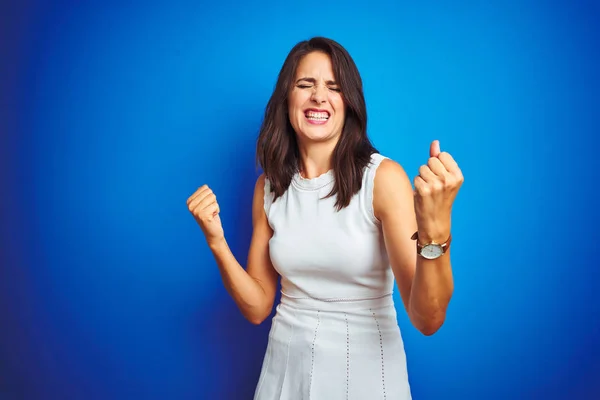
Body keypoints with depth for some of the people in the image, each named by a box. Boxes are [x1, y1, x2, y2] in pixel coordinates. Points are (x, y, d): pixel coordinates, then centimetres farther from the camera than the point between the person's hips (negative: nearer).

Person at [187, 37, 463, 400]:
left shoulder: (384, 176, -16)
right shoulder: (270, 186, -2)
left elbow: (428, 319, -23)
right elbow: (257, 307, 1)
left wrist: (436, 227, -39)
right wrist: (217, 242, -13)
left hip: (365, 365, -3)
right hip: (288, 364, 4)